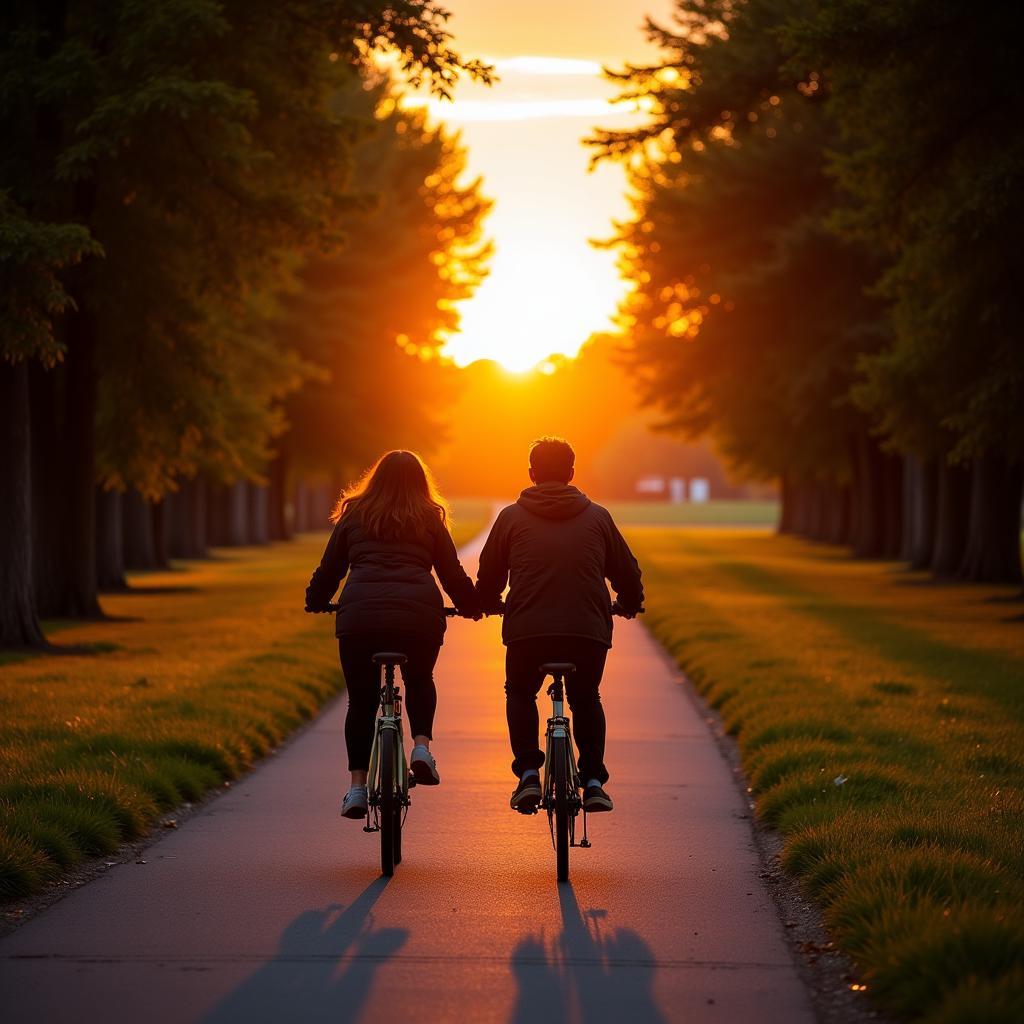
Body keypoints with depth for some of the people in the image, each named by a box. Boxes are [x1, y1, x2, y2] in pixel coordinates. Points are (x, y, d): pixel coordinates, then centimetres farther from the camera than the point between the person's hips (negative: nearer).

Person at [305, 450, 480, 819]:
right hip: (419, 614, 0)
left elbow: (329, 569, 21)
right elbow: (452, 574, 17)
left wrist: (315, 603, 38)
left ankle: (357, 785, 4)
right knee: (420, 682, 26)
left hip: (359, 613, 0)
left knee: (361, 701, 12)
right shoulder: (429, 520, 16)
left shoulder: (354, 515, 17)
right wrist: (472, 607, 33)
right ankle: (421, 744, 2)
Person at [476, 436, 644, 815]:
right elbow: (627, 573, 17)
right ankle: (593, 781, 10)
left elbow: (489, 575, 14)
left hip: (527, 628, -1)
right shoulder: (597, 517, 12)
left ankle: (528, 773, 7)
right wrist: (630, 605, 38)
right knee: (586, 699, 23)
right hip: (589, 629, 1)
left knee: (520, 693, 24)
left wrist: (486, 604, 36)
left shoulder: (512, 517, 9)